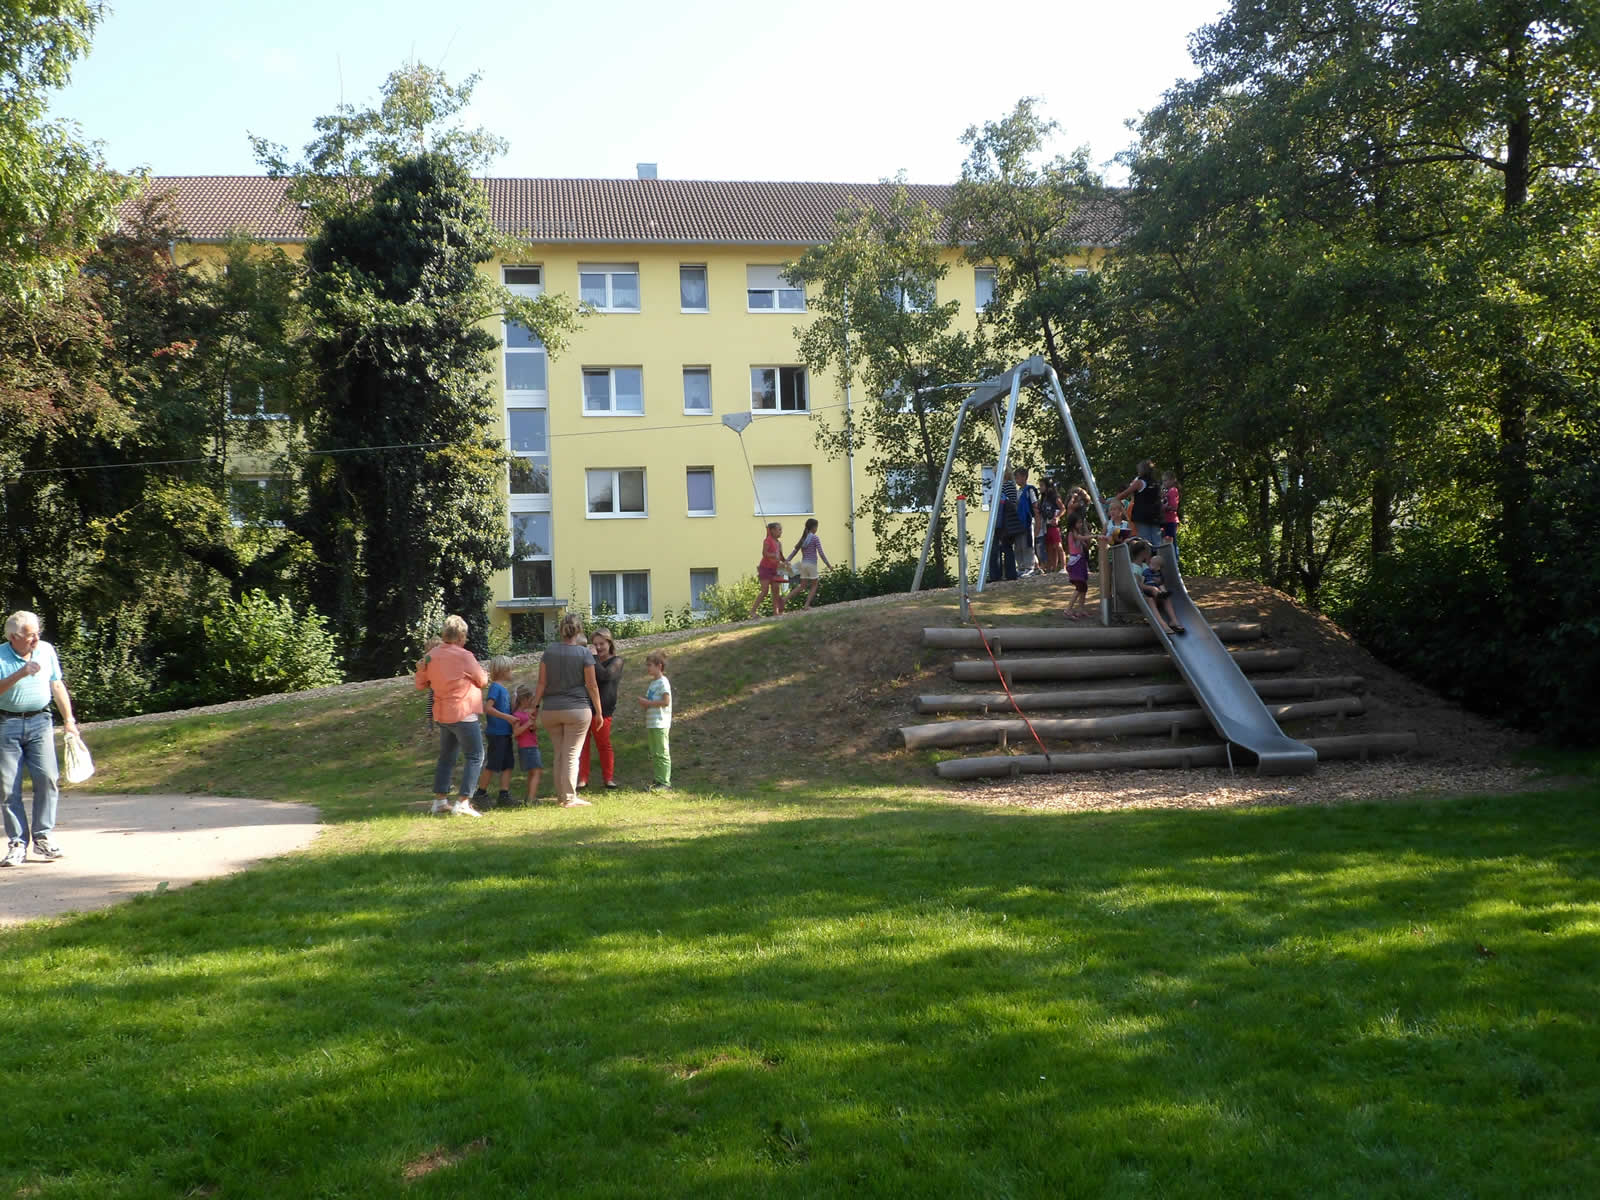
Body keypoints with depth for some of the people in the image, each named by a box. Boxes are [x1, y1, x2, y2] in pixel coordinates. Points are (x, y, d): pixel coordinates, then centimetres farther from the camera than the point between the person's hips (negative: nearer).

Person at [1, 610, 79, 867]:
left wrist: (69, 720, 13)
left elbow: (57, 686, 14)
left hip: (39, 722, 2)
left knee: (47, 777, -10)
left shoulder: (46, 650, 5)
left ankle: (43, 838, 1)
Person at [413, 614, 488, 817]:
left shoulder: (431, 656, 3)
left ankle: (440, 800, 19)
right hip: (463, 714, -7)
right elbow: (483, 681, -5)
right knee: (474, 757, 0)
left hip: (442, 715, 7)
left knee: (446, 757, 18)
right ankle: (464, 802, -7)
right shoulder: (464, 656, -15)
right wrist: (485, 676, 16)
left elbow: (420, 684, 13)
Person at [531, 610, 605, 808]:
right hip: (577, 710, -3)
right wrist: (598, 712, 3)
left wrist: (535, 706, 7)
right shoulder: (585, 653, -6)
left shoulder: (550, 650, 1)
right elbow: (592, 686, -4)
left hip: (550, 710, 3)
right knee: (572, 754, 1)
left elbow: (542, 683, 0)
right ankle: (569, 798, 1)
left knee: (558, 752, 15)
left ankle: (560, 796, 21)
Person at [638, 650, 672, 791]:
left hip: (660, 724, -10)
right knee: (654, 754, 12)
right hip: (651, 724, 10)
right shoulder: (653, 682, 17)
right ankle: (658, 780, 17)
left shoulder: (663, 682, -11)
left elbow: (666, 701, -19)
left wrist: (648, 703, -15)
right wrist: (644, 703, 3)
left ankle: (665, 782, -5)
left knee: (662, 753, -7)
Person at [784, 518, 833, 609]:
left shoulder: (803, 538, 11)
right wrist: (829, 565, -6)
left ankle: (785, 598, -4)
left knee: (802, 585, 12)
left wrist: (787, 561, 3)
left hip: (803, 564, 6)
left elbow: (795, 551, 7)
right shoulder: (815, 538, -8)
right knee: (814, 585, 9)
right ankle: (807, 604, 1)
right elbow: (821, 553, -11)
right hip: (812, 564, -6)